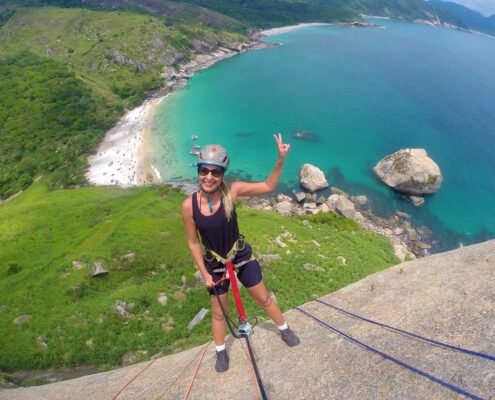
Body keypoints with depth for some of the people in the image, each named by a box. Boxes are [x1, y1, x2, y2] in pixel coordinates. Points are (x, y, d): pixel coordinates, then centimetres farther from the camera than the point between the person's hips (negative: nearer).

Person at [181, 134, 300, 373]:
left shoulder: (232, 191, -23)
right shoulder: (189, 205, -22)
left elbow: (268, 187, -15)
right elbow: (193, 243, -9)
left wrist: (281, 160, -29)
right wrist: (205, 274, -5)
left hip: (241, 256, 0)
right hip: (214, 264, 0)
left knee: (264, 299, 20)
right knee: (218, 312, 20)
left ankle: (284, 330, 49)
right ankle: (221, 352, 48)